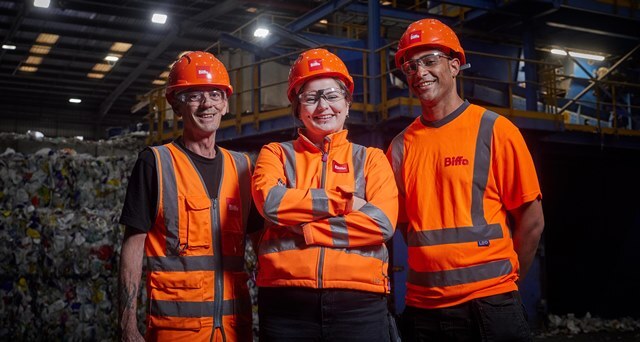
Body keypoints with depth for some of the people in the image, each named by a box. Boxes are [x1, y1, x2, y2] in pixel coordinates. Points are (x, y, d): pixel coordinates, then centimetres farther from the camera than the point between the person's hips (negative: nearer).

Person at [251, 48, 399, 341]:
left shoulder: (370, 158, 11)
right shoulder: (277, 154, 11)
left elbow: (383, 222, -6)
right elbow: (270, 202, -10)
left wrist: (302, 230, -10)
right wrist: (343, 202, -8)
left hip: (358, 302, 0)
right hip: (286, 303, 0)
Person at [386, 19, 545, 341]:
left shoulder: (494, 130, -4)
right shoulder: (401, 145, 6)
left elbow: (531, 220, -2)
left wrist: (503, 280, 3)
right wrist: (436, 274, 4)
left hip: (488, 304, -3)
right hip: (421, 307, 3)